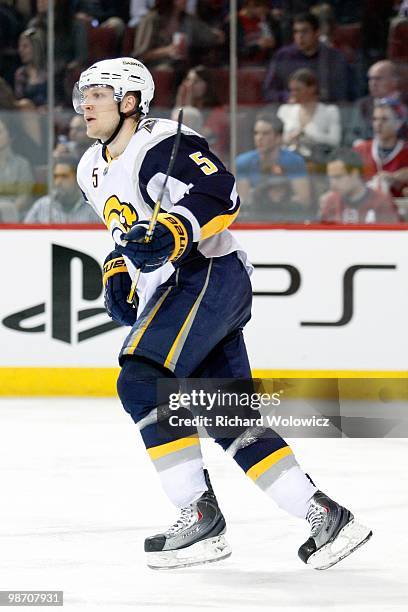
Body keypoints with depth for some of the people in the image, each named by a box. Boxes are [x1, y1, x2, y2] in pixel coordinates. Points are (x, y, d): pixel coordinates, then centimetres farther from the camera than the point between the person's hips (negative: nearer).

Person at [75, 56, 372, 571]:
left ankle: (200, 516, -17)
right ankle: (325, 517, 6)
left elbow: (221, 196, -23)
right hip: (174, 294, 10)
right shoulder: (92, 171, 18)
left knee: (143, 384, -20)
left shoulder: (162, 144, -11)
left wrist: (172, 233, -35)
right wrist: (116, 275, 14)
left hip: (208, 274, -10)